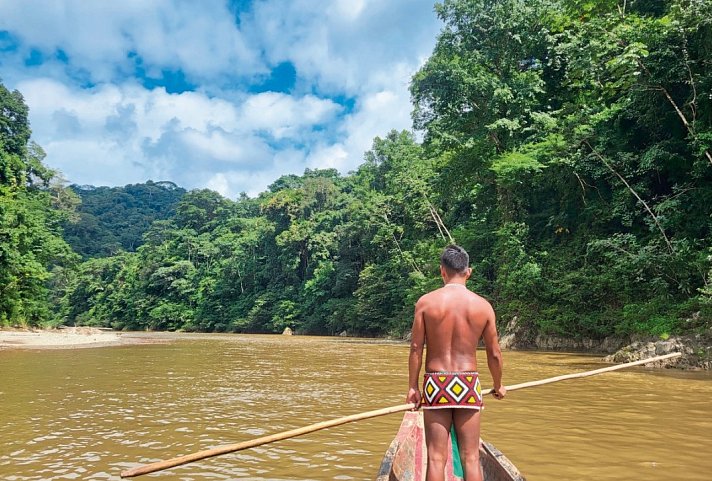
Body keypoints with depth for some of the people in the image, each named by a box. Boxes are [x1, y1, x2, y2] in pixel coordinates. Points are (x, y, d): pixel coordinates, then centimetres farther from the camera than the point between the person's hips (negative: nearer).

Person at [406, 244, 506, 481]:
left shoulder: (426, 302, -5)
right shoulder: (483, 305, -1)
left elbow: (416, 348, -5)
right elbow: (494, 354, 5)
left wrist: (412, 386, 5)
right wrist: (498, 385, 21)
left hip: (435, 384, -1)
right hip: (468, 386, 1)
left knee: (436, 458, 6)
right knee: (471, 458, 10)